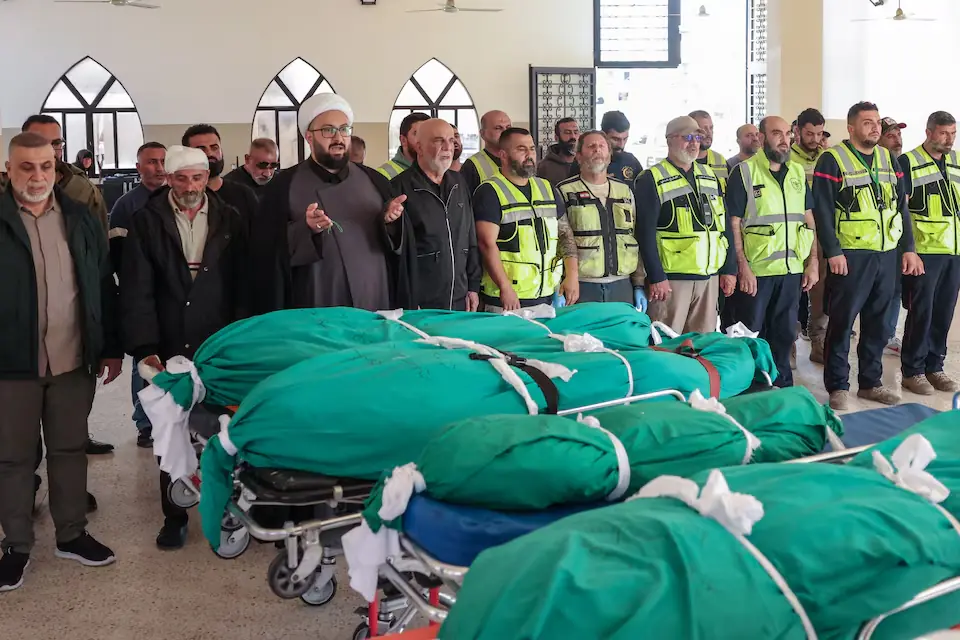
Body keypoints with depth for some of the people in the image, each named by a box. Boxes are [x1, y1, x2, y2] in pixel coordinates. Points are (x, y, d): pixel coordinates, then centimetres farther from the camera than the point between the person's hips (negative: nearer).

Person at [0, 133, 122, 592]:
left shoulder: (80, 218, 6)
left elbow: (103, 287, 8)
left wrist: (111, 348, 6)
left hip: (74, 361, 3)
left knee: (70, 448, 13)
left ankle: (71, 534, 28)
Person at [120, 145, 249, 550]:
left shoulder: (230, 220, 5)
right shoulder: (147, 222, 1)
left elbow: (243, 286, 2)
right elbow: (136, 290, -4)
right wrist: (145, 348, -13)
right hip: (169, 349, 0)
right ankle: (174, 516, 20)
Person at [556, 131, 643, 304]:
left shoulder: (625, 191, 15)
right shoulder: (564, 192, 1)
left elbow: (637, 238, 17)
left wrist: (638, 284, 11)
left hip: (622, 285, 4)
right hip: (582, 289, -4)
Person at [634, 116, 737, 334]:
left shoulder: (711, 176, 15)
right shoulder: (652, 180, -5)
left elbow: (724, 225, 16)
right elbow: (646, 233, -10)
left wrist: (729, 269, 10)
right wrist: (656, 277, -15)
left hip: (710, 277, 6)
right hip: (671, 279, -6)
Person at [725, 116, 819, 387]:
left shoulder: (798, 172, 10)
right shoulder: (744, 172, -6)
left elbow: (809, 219, 13)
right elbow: (733, 223, -9)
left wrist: (813, 262, 5)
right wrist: (743, 267, -15)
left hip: (791, 269, 5)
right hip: (756, 270, -5)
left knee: (784, 333, 13)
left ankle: (782, 388, 25)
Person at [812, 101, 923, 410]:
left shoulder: (889, 159, 12)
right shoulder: (833, 159, -6)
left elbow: (902, 206, 14)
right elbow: (822, 209, -11)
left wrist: (909, 249, 8)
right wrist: (833, 252, -16)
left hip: (887, 254, 6)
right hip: (850, 254, -6)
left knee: (877, 321, 11)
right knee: (842, 321, -1)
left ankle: (871, 382, 22)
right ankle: (838, 386, 7)